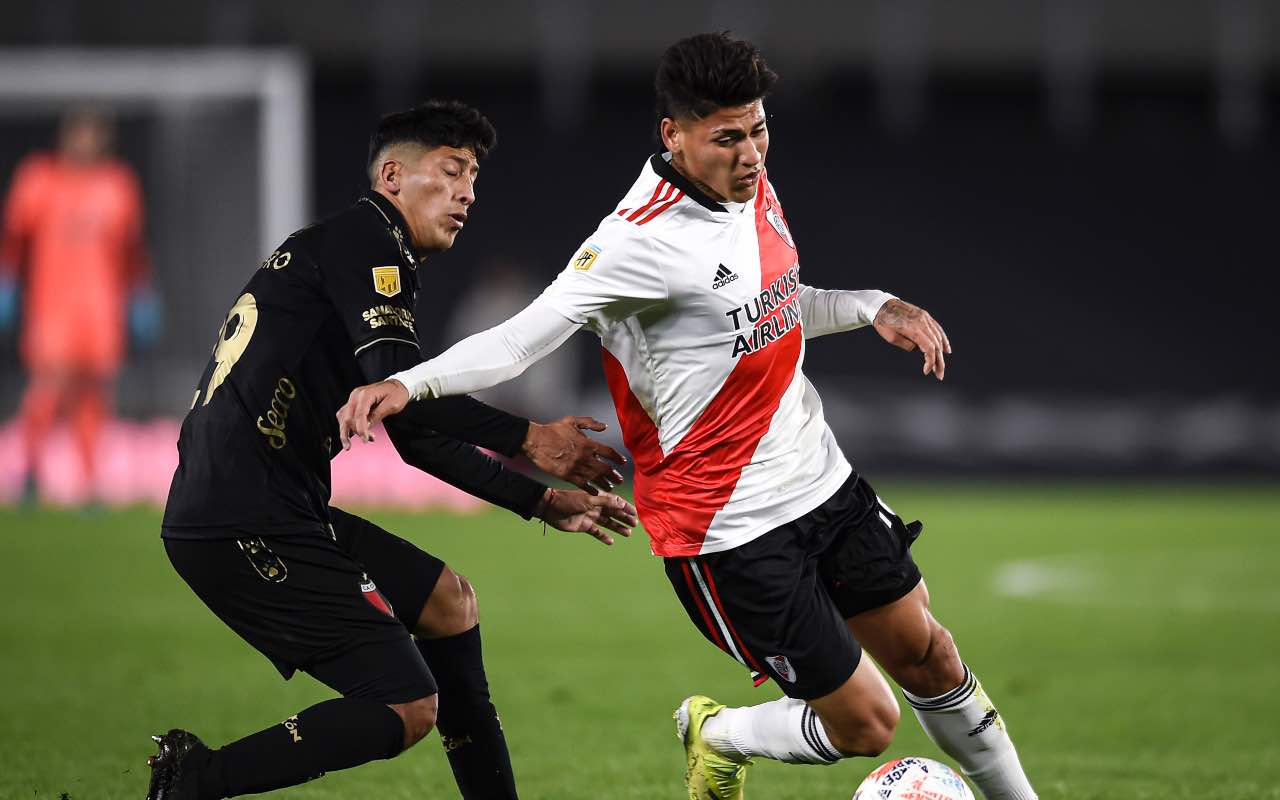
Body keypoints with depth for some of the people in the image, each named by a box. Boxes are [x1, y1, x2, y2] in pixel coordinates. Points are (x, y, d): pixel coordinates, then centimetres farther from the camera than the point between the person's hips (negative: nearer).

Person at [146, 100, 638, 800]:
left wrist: (543, 502, 28)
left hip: (279, 513, 11)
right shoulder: (361, 238, -6)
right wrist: (529, 439, -9)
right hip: (244, 525, -11)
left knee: (447, 601, 22)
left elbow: (420, 439, 30)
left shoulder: (373, 257, 25)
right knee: (408, 705, -9)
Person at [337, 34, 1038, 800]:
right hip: (729, 530, -8)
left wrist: (871, 306, 6)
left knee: (926, 652, 18)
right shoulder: (642, 240, -24)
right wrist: (410, 384, -43)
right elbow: (524, 336, -29)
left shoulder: (753, 189, 2)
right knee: (864, 724, -2)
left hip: (824, 481, 8)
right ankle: (718, 737, 27)